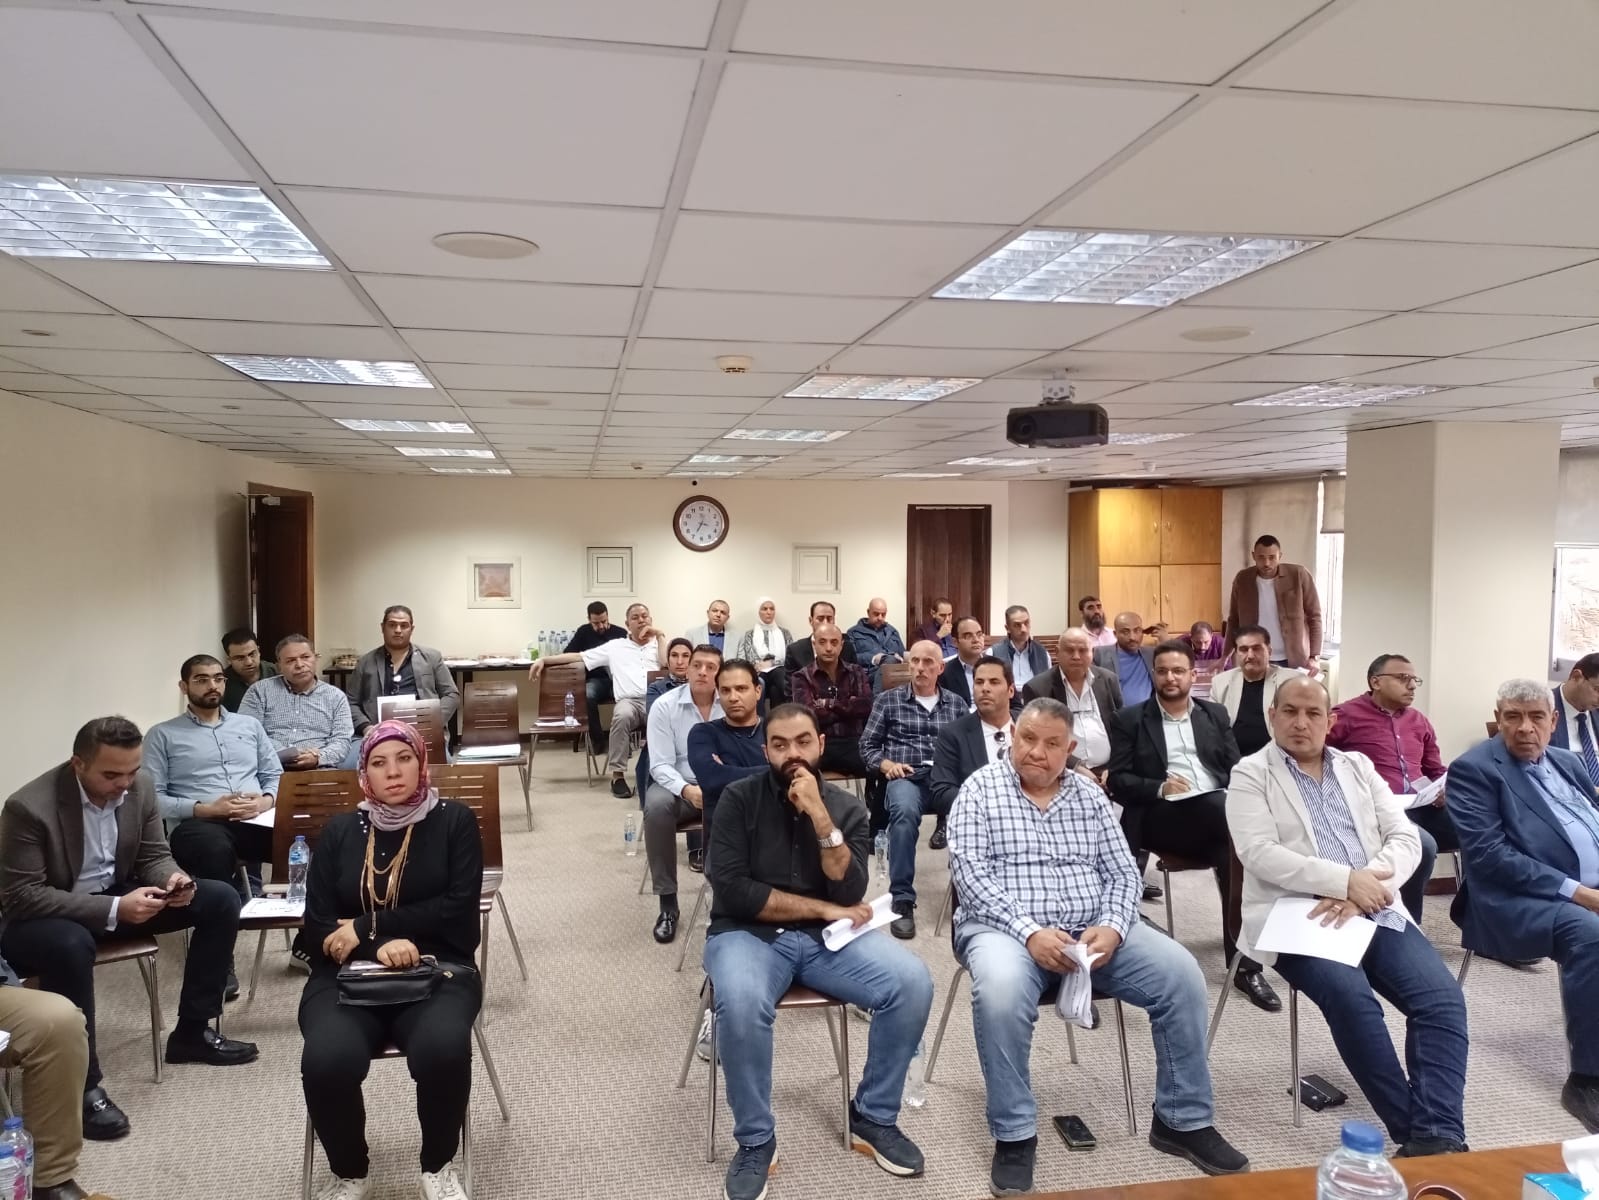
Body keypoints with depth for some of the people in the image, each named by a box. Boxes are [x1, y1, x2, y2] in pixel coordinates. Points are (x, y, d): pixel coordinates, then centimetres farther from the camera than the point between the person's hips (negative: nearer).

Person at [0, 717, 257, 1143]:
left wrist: (172, 878, -23)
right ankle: (83, 1085, -24)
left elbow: (153, 854, 2)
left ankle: (192, 1032, 7)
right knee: (71, 945, -41)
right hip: (40, 917, -6)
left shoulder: (140, 785, -9)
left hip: (117, 896, 7)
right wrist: (112, 910, -35)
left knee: (221, 900, -6)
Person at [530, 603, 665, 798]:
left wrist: (660, 635, 7)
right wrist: (544, 660, 14)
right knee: (622, 715, -38)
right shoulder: (615, 646, 22)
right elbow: (579, 657, 20)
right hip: (630, 701, 0)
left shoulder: (659, 643, 22)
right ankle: (618, 775, -26)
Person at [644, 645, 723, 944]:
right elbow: (661, 765, -11)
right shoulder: (665, 706, -6)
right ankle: (667, 902, -21)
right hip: (677, 785, 0)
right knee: (656, 806, -34)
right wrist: (687, 790, -30)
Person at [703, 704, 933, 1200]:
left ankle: (873, 1117, 2)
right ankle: (755, 1141, -11)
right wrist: (823, 908, -12)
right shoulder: (739, 799, -5)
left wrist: (820, 817, -21)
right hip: (749, 933, -3)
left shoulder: (847, 808, 3)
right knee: (741, 1002, -37)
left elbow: (849, 894, -10)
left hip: (826, 936, 3)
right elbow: (732, 892, -15)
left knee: (913, 981, -21)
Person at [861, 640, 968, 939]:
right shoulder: (888, 699, 14)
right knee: (904, 811, -39)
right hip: (907, 777, -1)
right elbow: (867, 746, 12)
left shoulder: (956, 703, 19)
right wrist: (886, 764, -7)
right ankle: (902, 899, -30)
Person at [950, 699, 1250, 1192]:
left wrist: (1112, 926, -13)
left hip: (1093, 930, 4)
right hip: (1006, 928, -4)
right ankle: (1014, 1136, -16)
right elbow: (970, 872, -11)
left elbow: (1122, 873, 8)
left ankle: (1183, 1120, 4)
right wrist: (1029, 931, -22)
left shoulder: (1089, 795, 11)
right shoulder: (980, 788, -2)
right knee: (1001, 990, -37)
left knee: (1181, 974, -15)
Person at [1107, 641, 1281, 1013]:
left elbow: (1237, 769, 14)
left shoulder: (1215, 714, 20)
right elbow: (1117, 781, 3)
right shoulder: (1130, 720, 10)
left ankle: (1245, 963, -20)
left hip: (1218, 813, 4)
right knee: (1234, 820, -33)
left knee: (1234, 850, -32)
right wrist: (1160, 787, -15)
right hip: (1161, 817, -3)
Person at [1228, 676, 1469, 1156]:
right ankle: (1412, 1133, -17)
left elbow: (1406, 839, 7)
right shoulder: (1250, 775, 3)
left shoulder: (1359, 767, 17)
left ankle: (1438, 1138, -17)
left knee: (1443, 997, -19)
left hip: (1373, 911, 5)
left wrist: (1362, 889, -13)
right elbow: (1260, 854, -11)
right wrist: (1346, 879, -20)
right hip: (1300, 916, -4)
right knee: (1352, 996, -30)